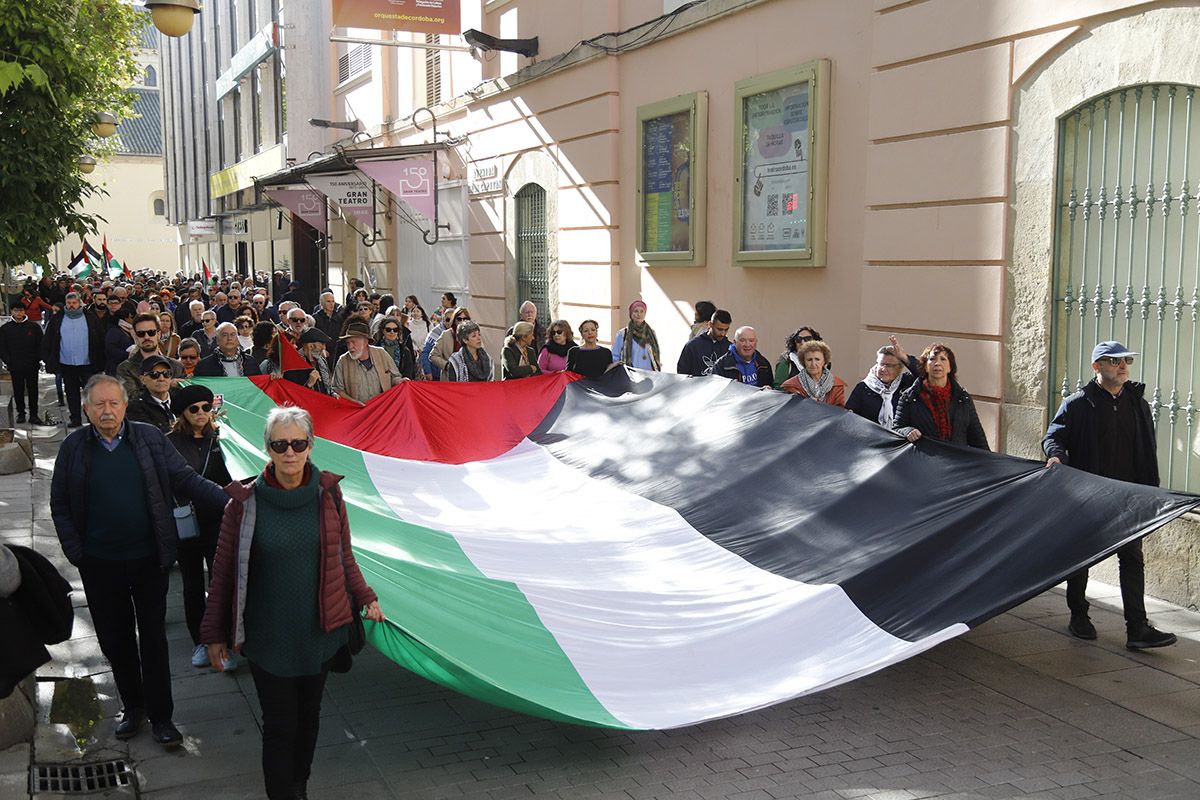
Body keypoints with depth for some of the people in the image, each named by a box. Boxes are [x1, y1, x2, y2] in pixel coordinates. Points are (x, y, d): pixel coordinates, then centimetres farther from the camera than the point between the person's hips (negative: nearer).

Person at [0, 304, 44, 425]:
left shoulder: (34, 327, 2)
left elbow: (40, 345, 5)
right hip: (15, 367, 1)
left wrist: (39, 359, -3)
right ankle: (21, 413, 17)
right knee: (18, 391, 8)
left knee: (33, 390, 2)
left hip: (32, 366, -1)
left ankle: (33, 414, 7)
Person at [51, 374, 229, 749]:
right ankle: (132, 705, 31)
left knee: (153, 638, 6)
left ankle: (160, 715, 17)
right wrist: (76, 553, -3)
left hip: (149, 560, -1)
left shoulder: (150, 438, -4)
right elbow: (60, 507, 5)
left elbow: (185, 479, -3)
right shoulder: (73, 448, -1)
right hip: (100, 564, 1)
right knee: (114, 638, 13)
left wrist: (228, 499, -17)